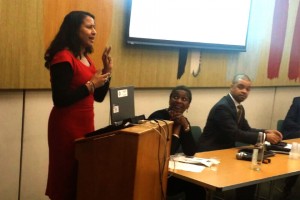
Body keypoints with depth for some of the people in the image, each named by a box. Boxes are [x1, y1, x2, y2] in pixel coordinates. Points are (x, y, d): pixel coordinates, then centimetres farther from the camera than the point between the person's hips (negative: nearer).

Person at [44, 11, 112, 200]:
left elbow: (99, 97, 14)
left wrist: (107, 70, 3)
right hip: (67, 126, -8)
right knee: (67, 175, 2)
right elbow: (60, 100, -22)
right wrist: (91, 85, -18)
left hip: (86, 123, 8)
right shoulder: (63, 58, -15)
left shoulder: (87, 59, 11)